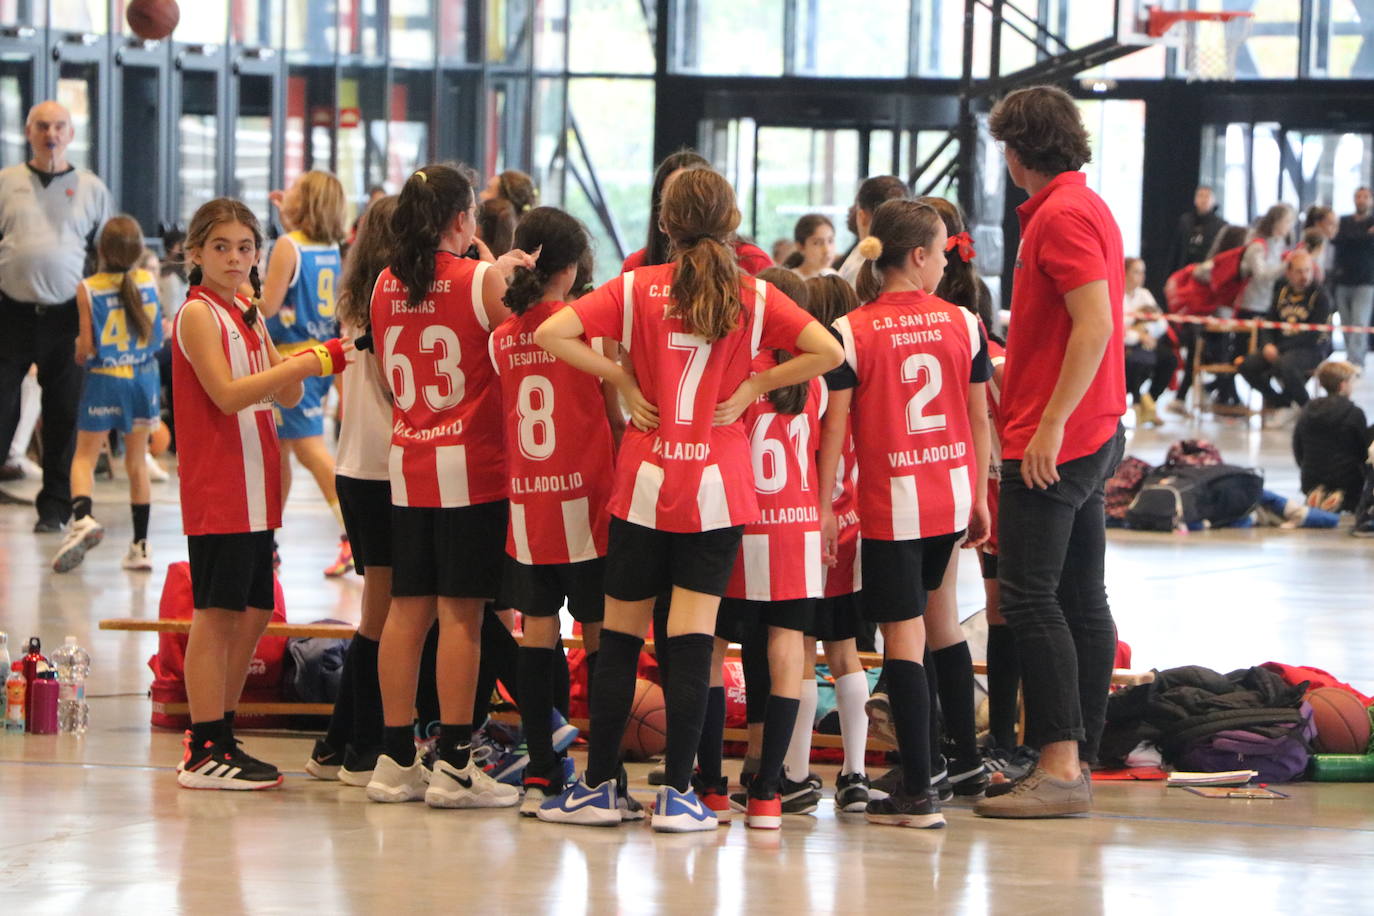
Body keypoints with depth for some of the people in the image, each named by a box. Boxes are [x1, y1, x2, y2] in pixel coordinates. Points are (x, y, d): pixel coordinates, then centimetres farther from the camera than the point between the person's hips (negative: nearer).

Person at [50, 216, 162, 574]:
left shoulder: (88, 289, -11)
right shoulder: (149, 282, -2)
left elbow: (85, 349, -10)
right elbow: (158, 335, 8)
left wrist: (78, 349, 11)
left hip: (104, 380, -3)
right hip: (144, 376, 3)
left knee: (84, 456, 5)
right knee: (137, 461, 13)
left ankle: (82, 517, -23)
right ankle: (140, 544, 15)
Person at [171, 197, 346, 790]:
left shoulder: (246, 314, 17)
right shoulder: (199, 314, -9)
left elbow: (285, 396, 15)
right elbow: (227, 394, -19)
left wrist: (312, 364, -5)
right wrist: (304, 363, -23)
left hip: (254, 488, 9)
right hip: (217, 489, -9)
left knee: (253, 612, 10)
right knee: (217, 612, -8)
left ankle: (220, 739, 17)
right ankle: (205, 752, -6)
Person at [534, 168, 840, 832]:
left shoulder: (637, 289, -2)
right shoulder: (753, 297, -1)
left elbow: (552, 334, -10)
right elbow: (828, 351, -9)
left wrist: (623, 381, -2)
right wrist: (756, 385, -2)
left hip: (644, 482, 0)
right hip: (718, 487, 0)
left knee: (620, 637, 8)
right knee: (692, 639, -1)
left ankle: (597, 787, 11)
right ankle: (677, 793, -4)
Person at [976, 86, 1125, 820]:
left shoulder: (1061, 216, -14)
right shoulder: (1087, 208, 17)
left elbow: (1095, 325, -23)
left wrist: (1050, 423, -24)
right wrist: (1007, 380, 28)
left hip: (1054, 441, -10)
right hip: (1093, 435, 10)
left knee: (1030, 595, -11)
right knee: (1081, 598, 10)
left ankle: (1059, 767, -15)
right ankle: (1076, 759, 12)